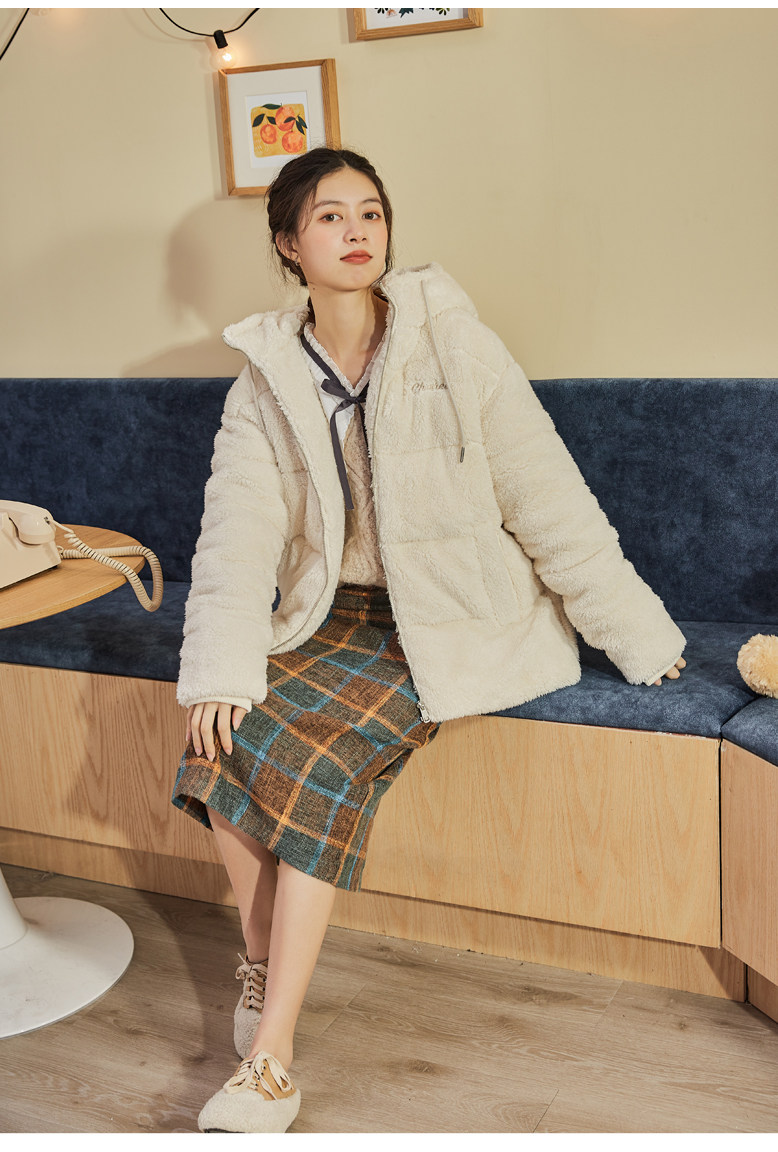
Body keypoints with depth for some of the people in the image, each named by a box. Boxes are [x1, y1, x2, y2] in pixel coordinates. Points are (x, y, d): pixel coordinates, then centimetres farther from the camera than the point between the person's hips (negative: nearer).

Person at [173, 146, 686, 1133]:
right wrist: (222, 671, -21)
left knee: (315, 754, -25)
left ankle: (270, 1061, -17)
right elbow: (238, 529, -7)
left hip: (449, 618, -4)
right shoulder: (267, 378, 3)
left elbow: (546, 495, -8)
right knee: (223, 735, -20)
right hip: (331, 611, 4)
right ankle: (261, 963, 3)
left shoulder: (450, 341, -8)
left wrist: (635, 632, -7)